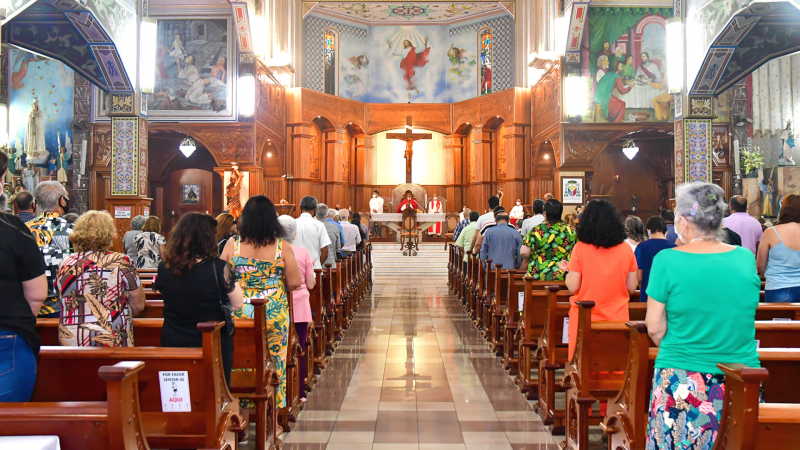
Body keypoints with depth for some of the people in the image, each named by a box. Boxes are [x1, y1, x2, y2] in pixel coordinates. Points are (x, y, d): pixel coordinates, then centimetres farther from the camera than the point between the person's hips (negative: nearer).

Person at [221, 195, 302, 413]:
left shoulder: (232, 244, -4)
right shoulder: (282, 247, -7)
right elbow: (294, 283, -5)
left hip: (240, 314, 1)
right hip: (275, 313, -1)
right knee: (275, 362, 10)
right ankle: (275, 409, 18)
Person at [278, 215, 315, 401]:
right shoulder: (303, 253, -4)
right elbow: (311, 284, -1)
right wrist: (311, 273, 18)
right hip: (299, 306, 0)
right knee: (299, 350, 7)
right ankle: (299, 392, 12)